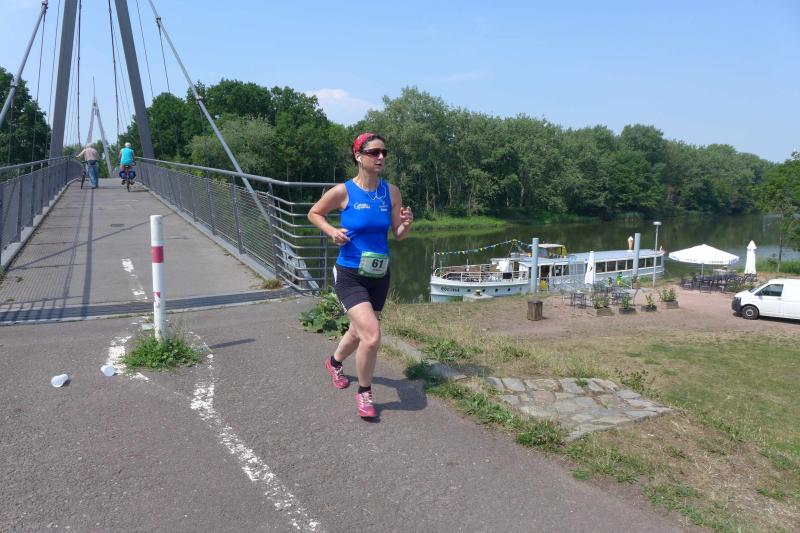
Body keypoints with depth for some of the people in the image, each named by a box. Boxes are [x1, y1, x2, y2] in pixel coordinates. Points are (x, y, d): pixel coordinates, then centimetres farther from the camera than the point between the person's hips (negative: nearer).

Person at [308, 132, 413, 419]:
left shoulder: (391, 192, -3)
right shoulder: (343, 191, -13)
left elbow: (398, 235, 3)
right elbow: (314, 213, 3)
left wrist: (406, 224, -19)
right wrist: (331, 231, -14)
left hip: (380, 276, 5)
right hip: (349, 275, -5)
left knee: (359, 333, 22)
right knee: (372, 334, -20)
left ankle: (334, 362, 55)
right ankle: (364, 393, 6)